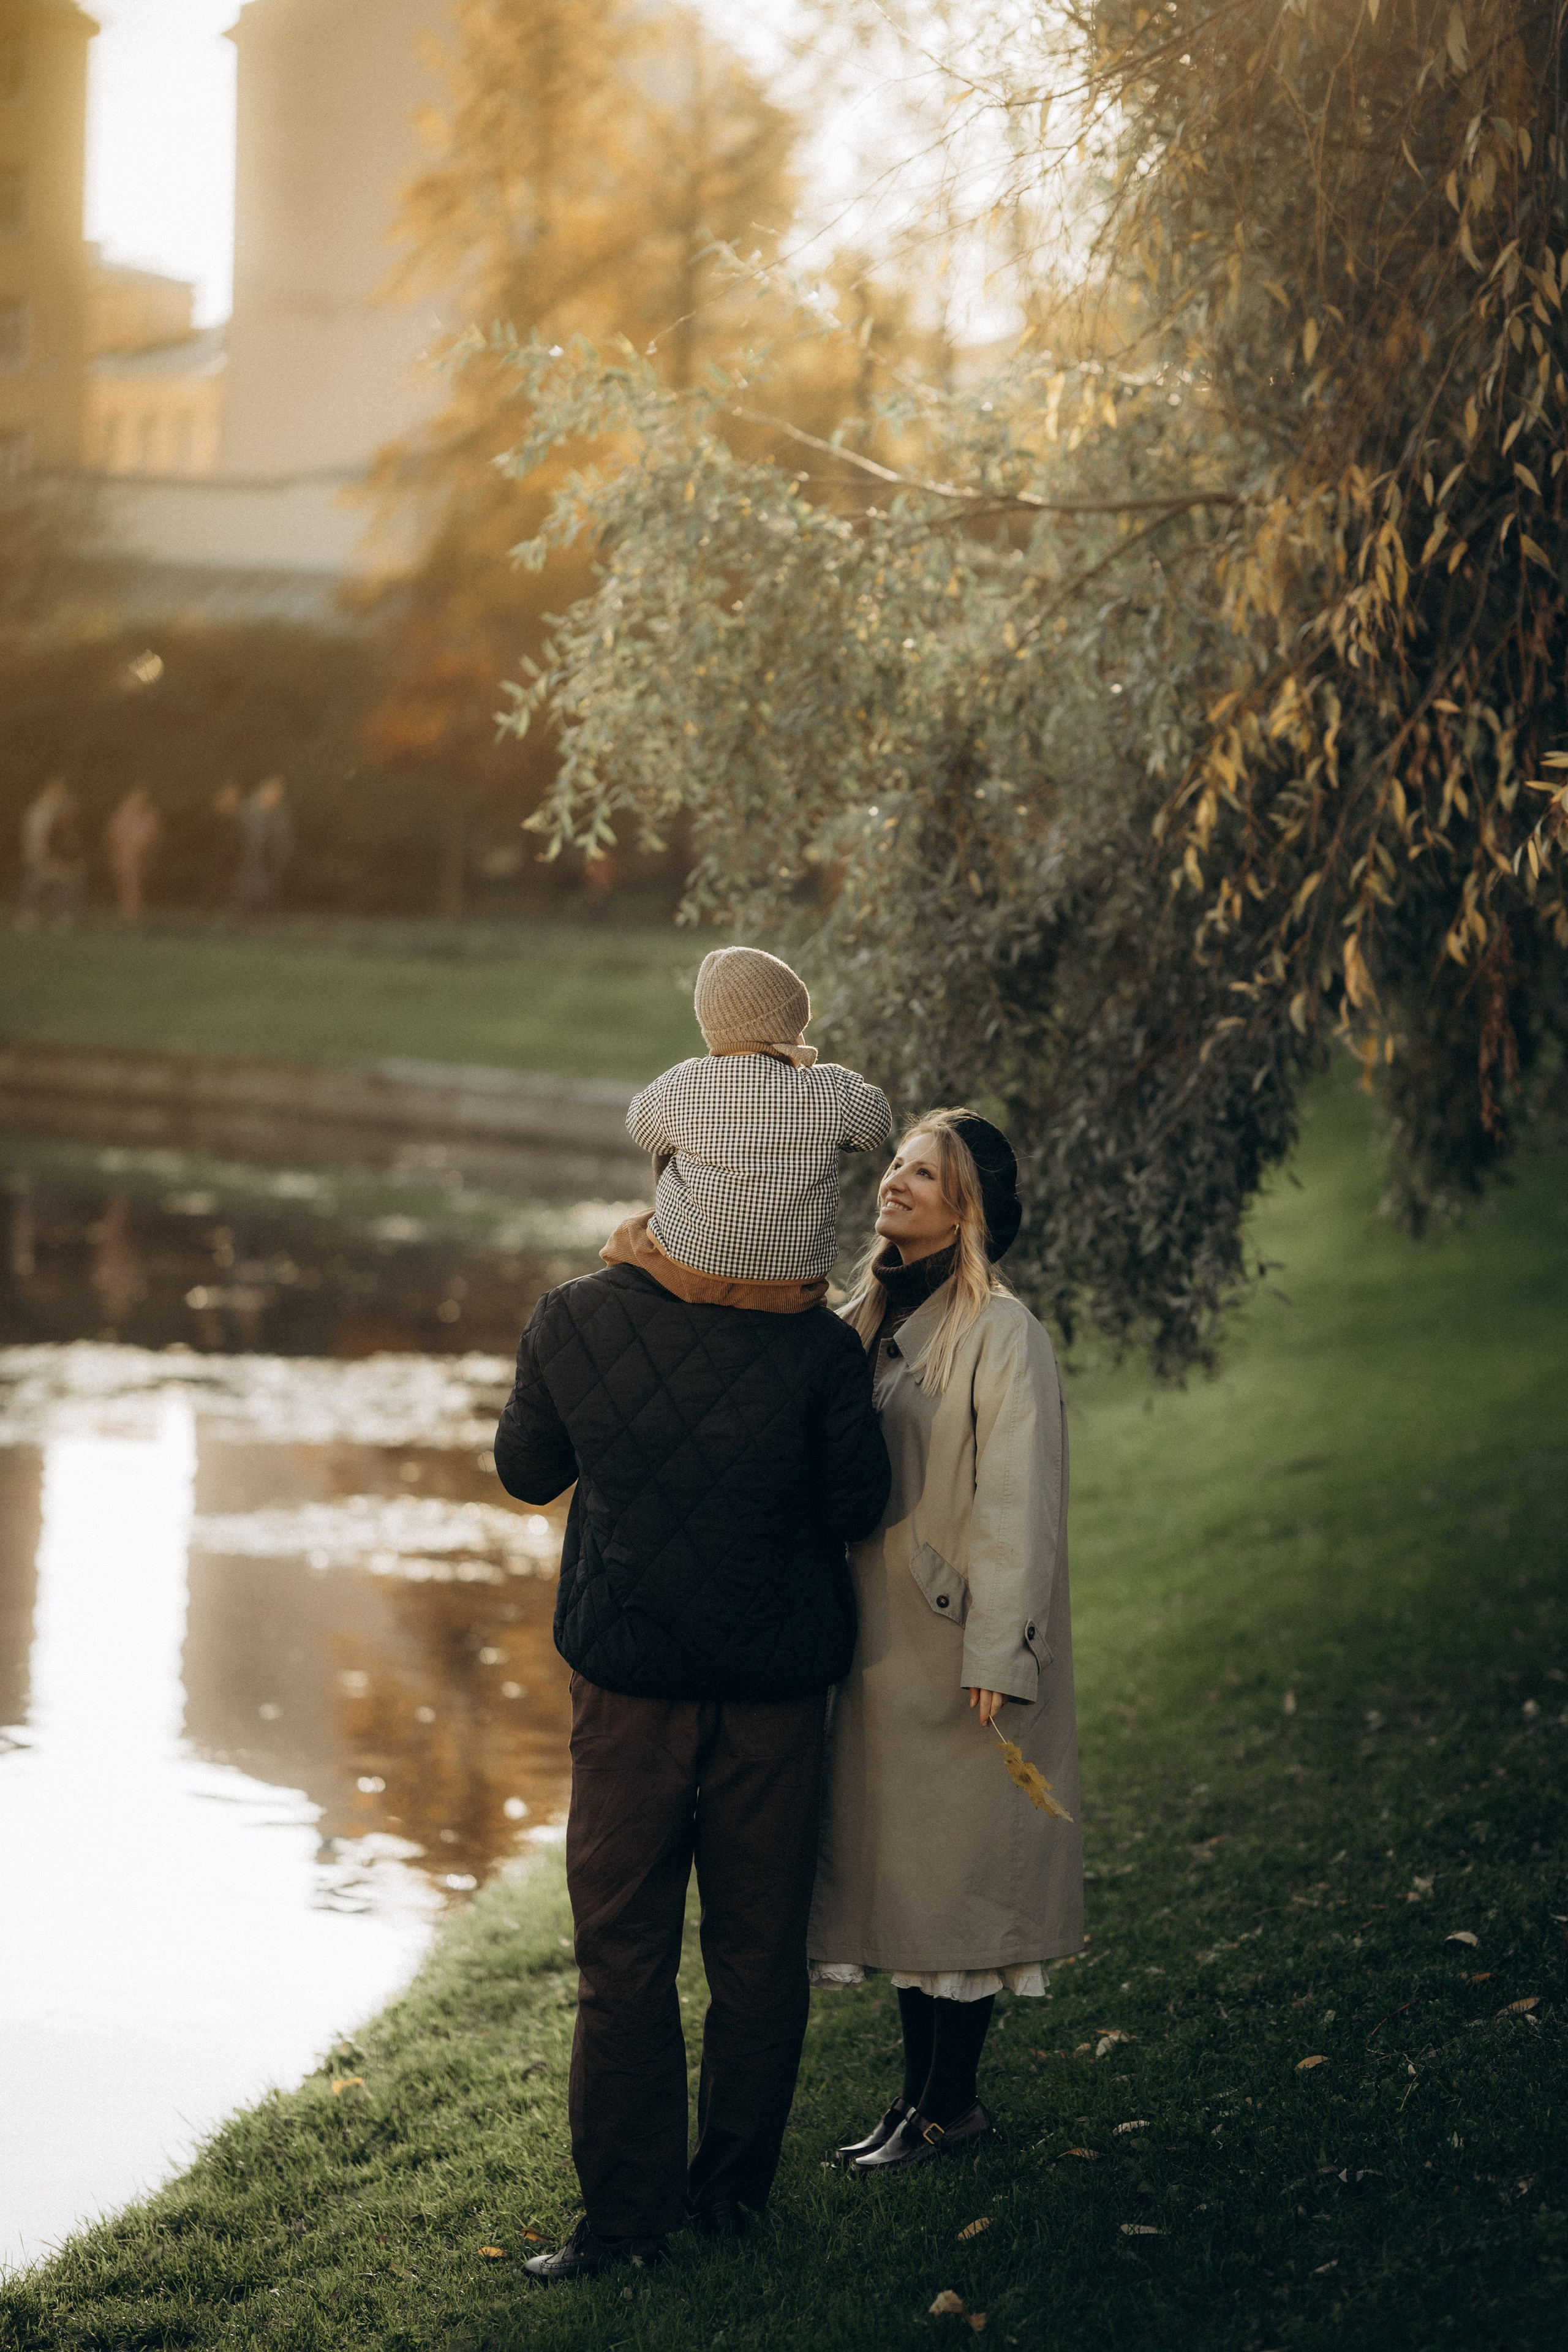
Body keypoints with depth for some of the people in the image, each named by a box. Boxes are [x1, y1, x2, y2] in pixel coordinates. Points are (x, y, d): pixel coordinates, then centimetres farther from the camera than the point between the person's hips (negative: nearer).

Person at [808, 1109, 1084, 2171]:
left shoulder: (1002, 1335, -14)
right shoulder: (871, 1319, 9)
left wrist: (992, 1661, -17)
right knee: (893, 1864, 12)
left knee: (954, 1867, 1)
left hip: (953, 1650, -8)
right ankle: (921, 2090, 22)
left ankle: (951, 2102, 12)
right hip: (878, 1645, 8)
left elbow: (1016, 1505, -15)